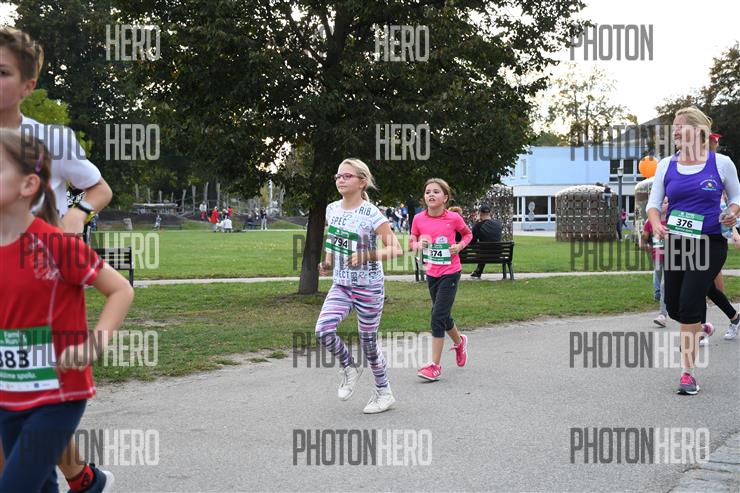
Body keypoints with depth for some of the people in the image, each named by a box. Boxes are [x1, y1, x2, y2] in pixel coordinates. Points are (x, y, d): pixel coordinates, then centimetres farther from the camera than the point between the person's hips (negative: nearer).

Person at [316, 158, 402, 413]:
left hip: (368, 287, -5)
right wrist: (328, 261, 4)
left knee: (368, 341, 5)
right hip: (341, 285, 5)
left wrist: (367, 256, -27)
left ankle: (384, 393, 26)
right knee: (323, 330, -16)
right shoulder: (332, 209, 4)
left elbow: (395, 249, -15)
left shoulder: (372, 214, -15)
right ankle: (349, 368, 12)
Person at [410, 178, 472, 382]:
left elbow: (468, 234, 8)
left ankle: (435, 365, -5)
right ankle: (460, 342, 48)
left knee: (438, 316, -12)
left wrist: (460, 246, -10)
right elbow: (411, 242, 9)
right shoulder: (418, 219, -4)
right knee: (443, 316, 18)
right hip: (431, 273, 4)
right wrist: (418, 244, -13)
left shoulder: (453, 218, -11)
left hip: (450, 273, -4)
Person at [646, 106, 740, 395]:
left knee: (689, 304, -13)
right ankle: (699, 328, 44)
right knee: (673, 307, 9)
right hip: (675, 243, 4)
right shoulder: (666, 165, 2)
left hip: (709, 244, -4)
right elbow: (654, 203, 4)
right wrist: (657, 225, -17)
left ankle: (687, 372, -3)